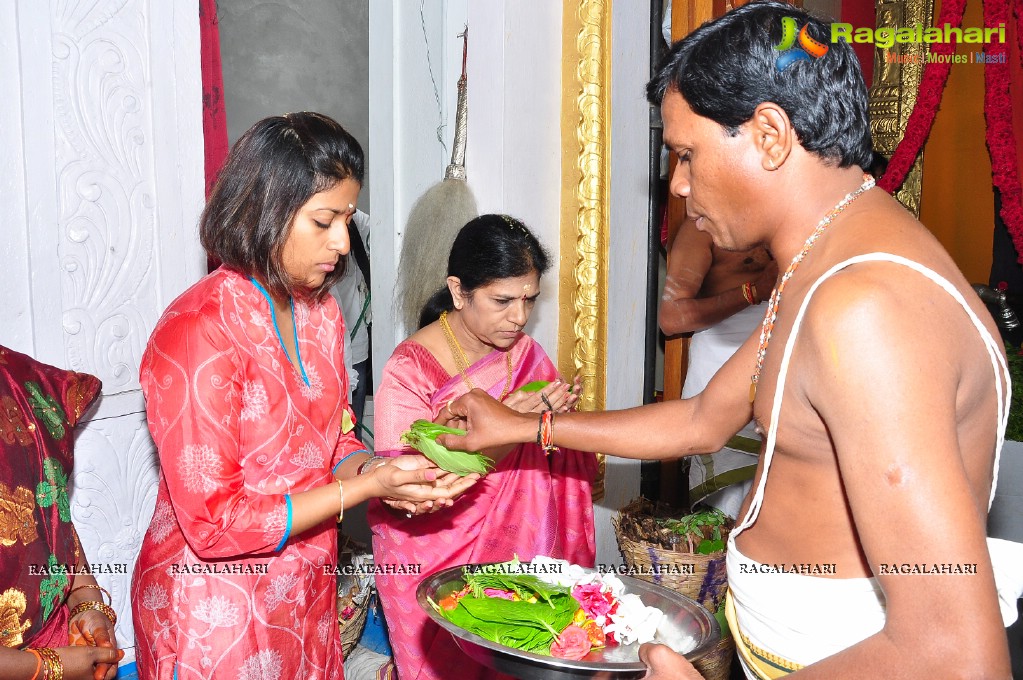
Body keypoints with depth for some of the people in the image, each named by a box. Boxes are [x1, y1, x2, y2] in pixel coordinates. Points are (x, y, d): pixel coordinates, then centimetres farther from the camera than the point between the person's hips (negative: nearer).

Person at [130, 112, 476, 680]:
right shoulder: (197, 332, -23)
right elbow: (213, 523, -23)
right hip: (216, 617, -7)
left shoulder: (320, 313, 2)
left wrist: (373, 467, -12)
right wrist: (366, 487, -24)